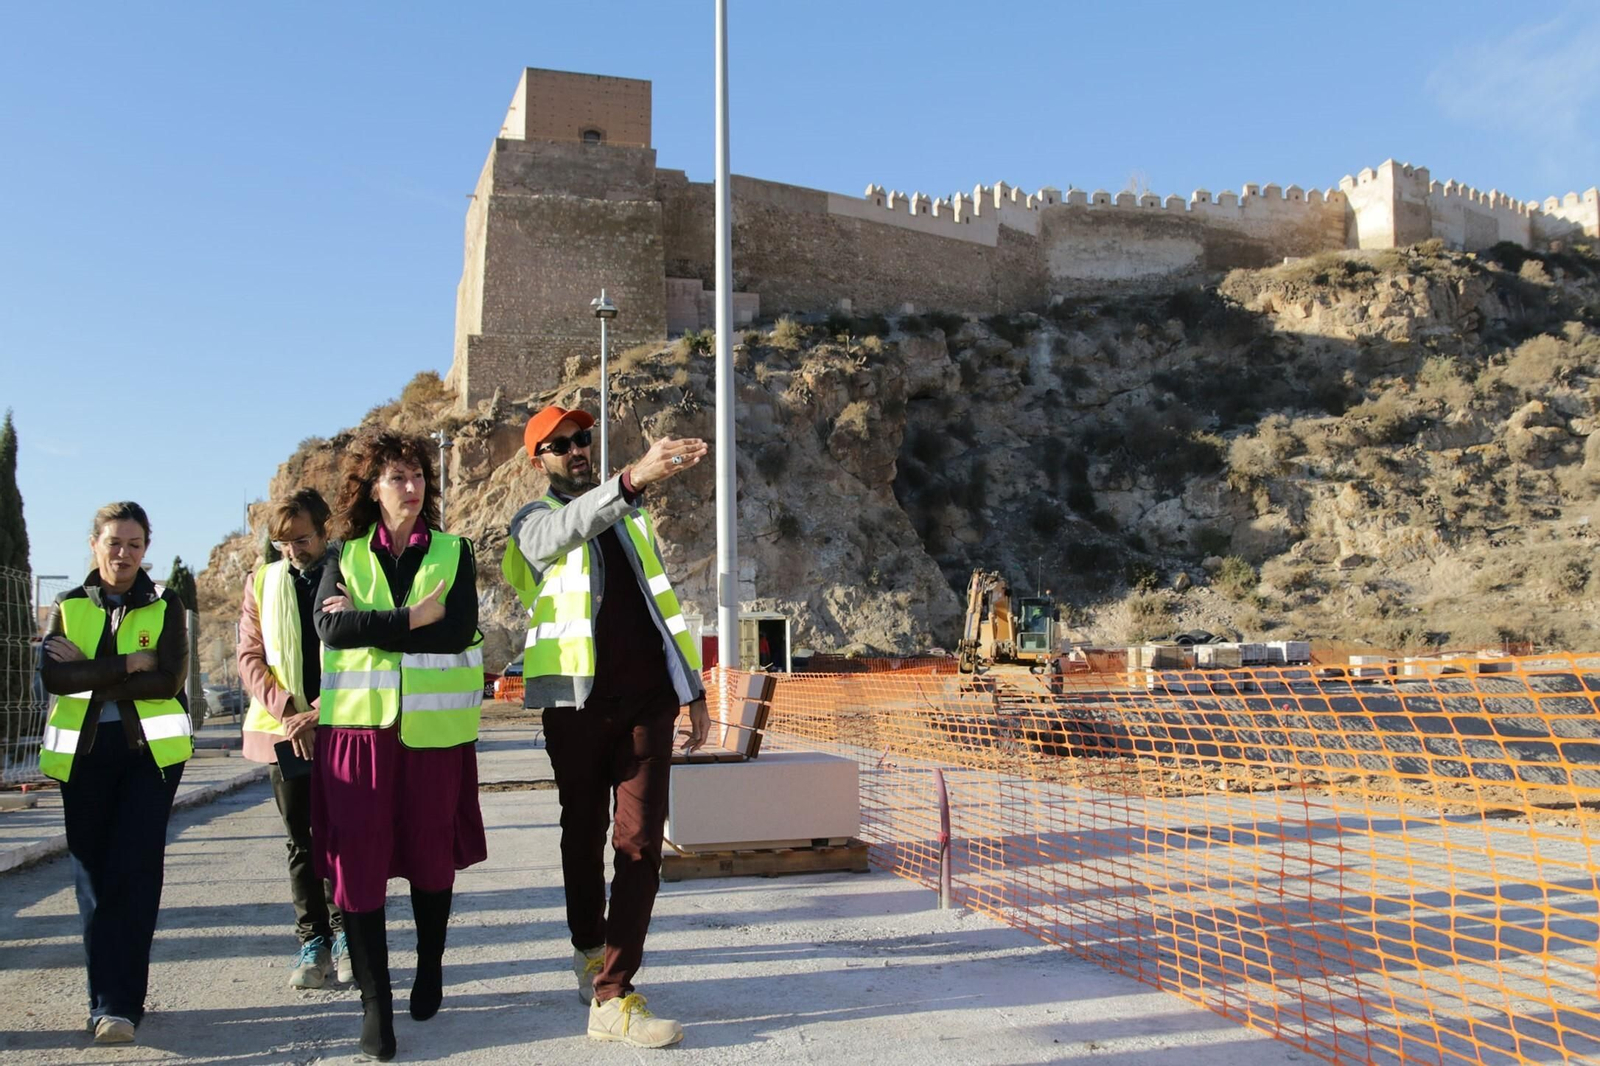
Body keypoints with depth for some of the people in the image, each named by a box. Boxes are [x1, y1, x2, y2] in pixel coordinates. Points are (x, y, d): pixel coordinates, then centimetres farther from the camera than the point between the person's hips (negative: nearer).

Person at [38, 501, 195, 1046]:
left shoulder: (165, 605, 5)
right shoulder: (67, 607, 10)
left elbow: (170, 680, -9)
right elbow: (55, 675, -8)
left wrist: (94, 681, -11)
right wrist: (129, 665, -13)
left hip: (150, 750, -2)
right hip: (83, 754, 2)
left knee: (134, 873, -10)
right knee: (93, 875, 6)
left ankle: (116, 1003, -7)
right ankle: (113, 995, 16)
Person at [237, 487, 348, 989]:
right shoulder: (262, 583, 11)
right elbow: (249, 657, 5)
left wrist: (320, 712, -13)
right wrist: (286, 710, -9)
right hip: (284, 733, 3)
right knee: (302, 842, 8)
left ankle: (345, 938, 14)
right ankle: (312, 943, 15)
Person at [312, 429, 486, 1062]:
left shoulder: (453, 552, 6)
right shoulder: (345, 555, 9)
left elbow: (459, 631, -10)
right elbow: (331, 628, -9)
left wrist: (365, 622, -11)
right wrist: (415, 617, -15)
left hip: (433, 726, 0)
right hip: (357, 725, 1)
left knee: (430, 855, 9)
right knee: (359, 859, -4)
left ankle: (430, 968, 31)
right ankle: (375, 1002, 5)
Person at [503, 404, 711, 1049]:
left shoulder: (629, 517, 19)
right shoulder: (534, 522, 4)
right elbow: (570, 525, -23)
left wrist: (693, 689, 13)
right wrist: (633, 478, -41)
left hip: (647, 699, 3)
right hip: (578, 702, -2)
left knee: (639, 842, -6)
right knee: (584, 833, 12)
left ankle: (611, 995, -4)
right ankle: (589, 950, 34)